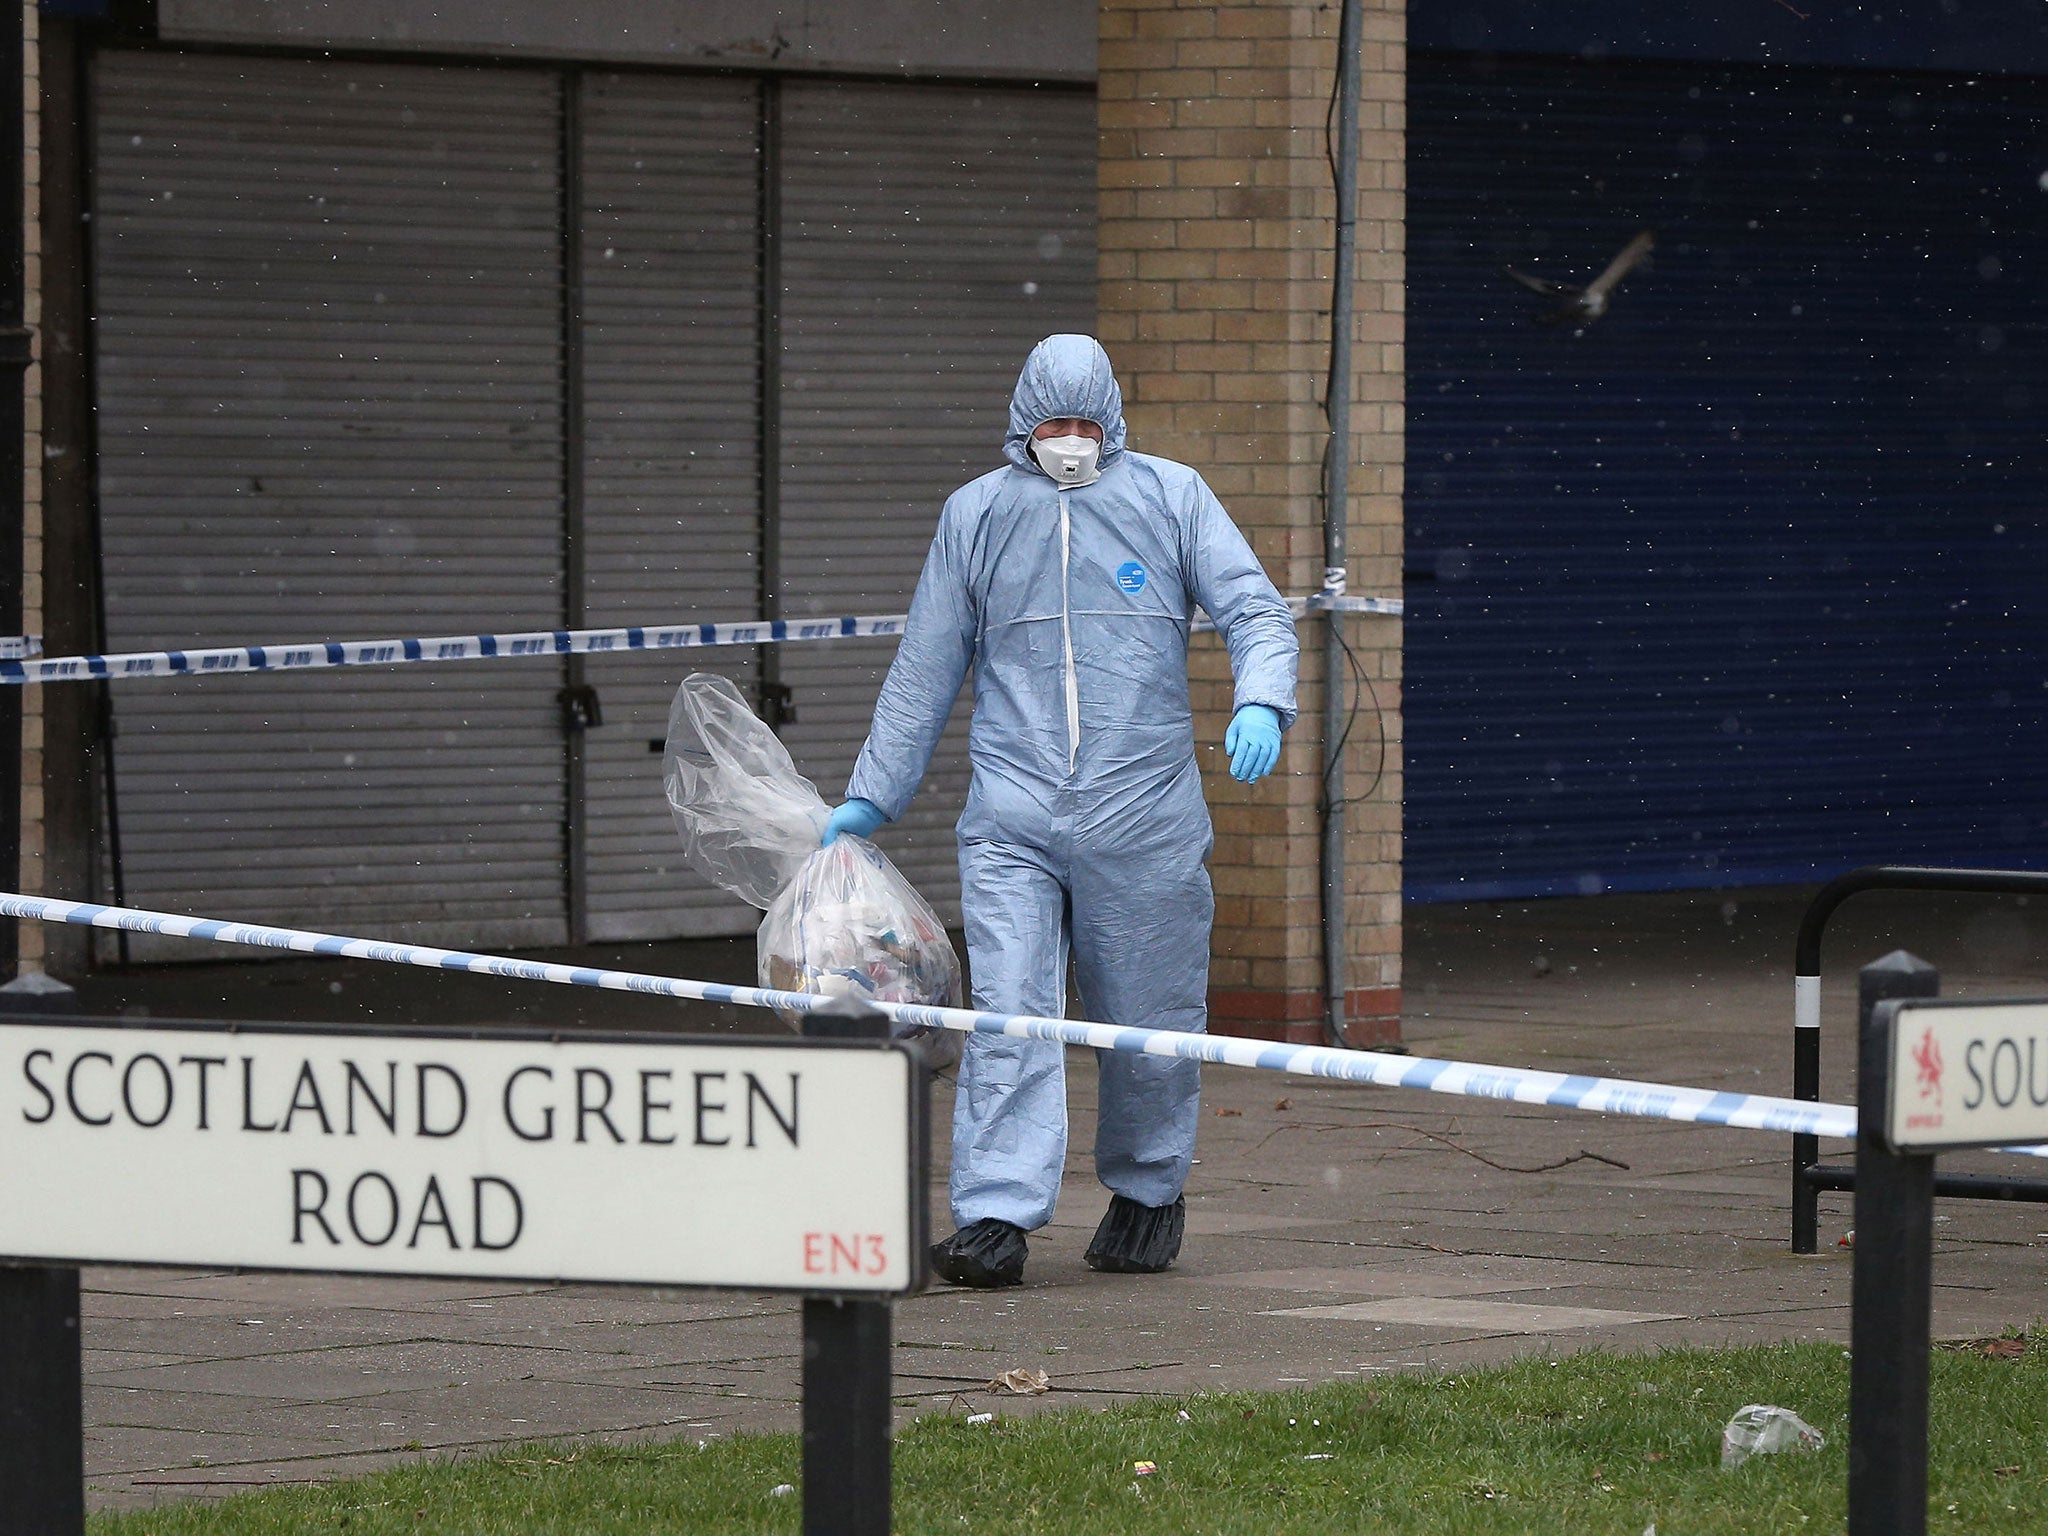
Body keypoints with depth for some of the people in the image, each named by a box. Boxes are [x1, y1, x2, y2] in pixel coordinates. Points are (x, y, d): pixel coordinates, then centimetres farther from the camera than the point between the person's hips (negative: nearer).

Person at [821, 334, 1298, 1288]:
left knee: (1148, 1019, 7)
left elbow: (1254, 610, 3)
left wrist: (1261, 704, -18)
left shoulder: (1171, 499, 7)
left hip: (1144, 813, 0)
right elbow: (924, 671, 17)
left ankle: (1147, 1193, 27)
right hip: (1011, 815, 0)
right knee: (1006, 1013, -12)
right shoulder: (975, 514, 11)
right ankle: (995, 1217, -16)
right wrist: (869, 797, 15)